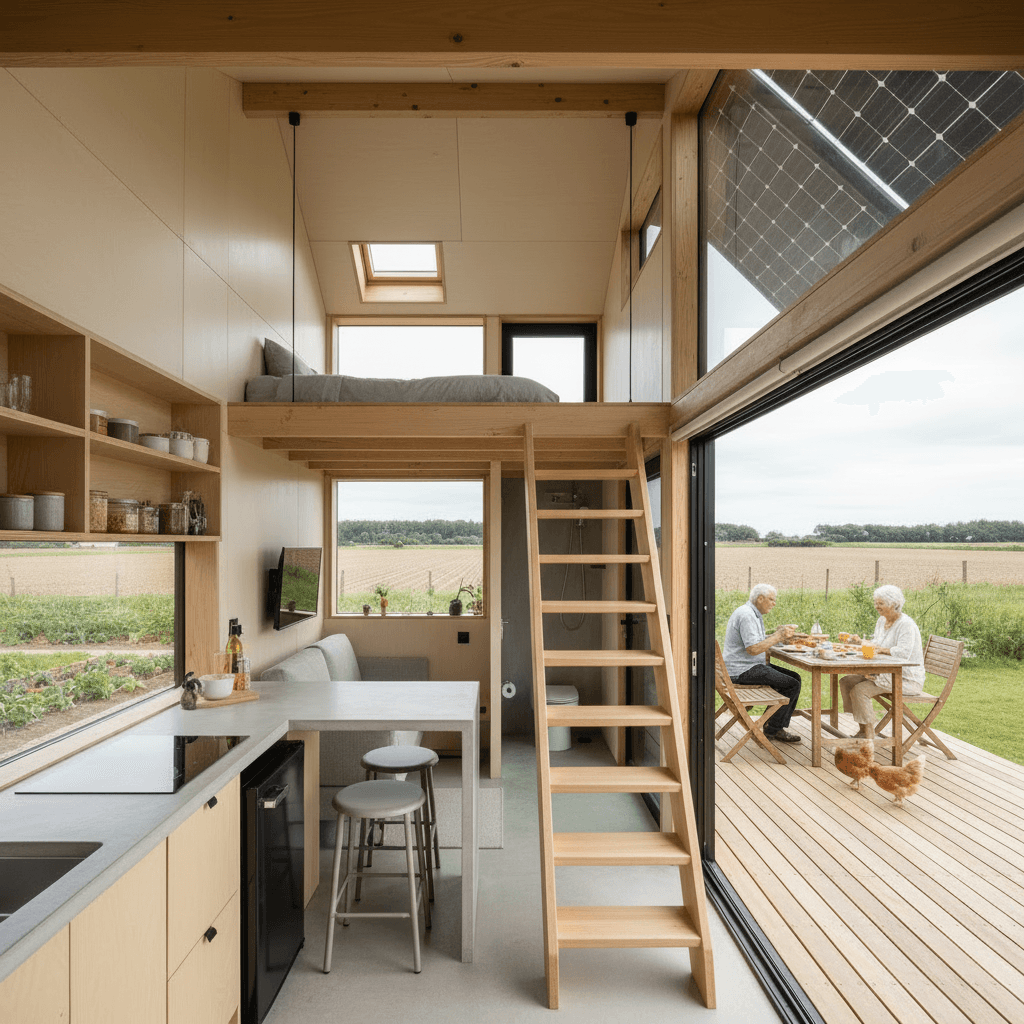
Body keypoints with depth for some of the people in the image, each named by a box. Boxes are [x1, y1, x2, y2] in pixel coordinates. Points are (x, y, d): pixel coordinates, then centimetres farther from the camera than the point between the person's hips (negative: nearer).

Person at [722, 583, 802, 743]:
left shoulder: (754, 614, 17)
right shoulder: (746, 615, -19)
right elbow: (753, 649, -26)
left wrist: (778, 634, 6)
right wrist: (778, 636, -19)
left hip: (750, 666, 11)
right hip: (742, 670, -11)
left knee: (795, 678, 9)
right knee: (792, 685, -13)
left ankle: (781, 727, 10)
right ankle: (772, 729, 0)